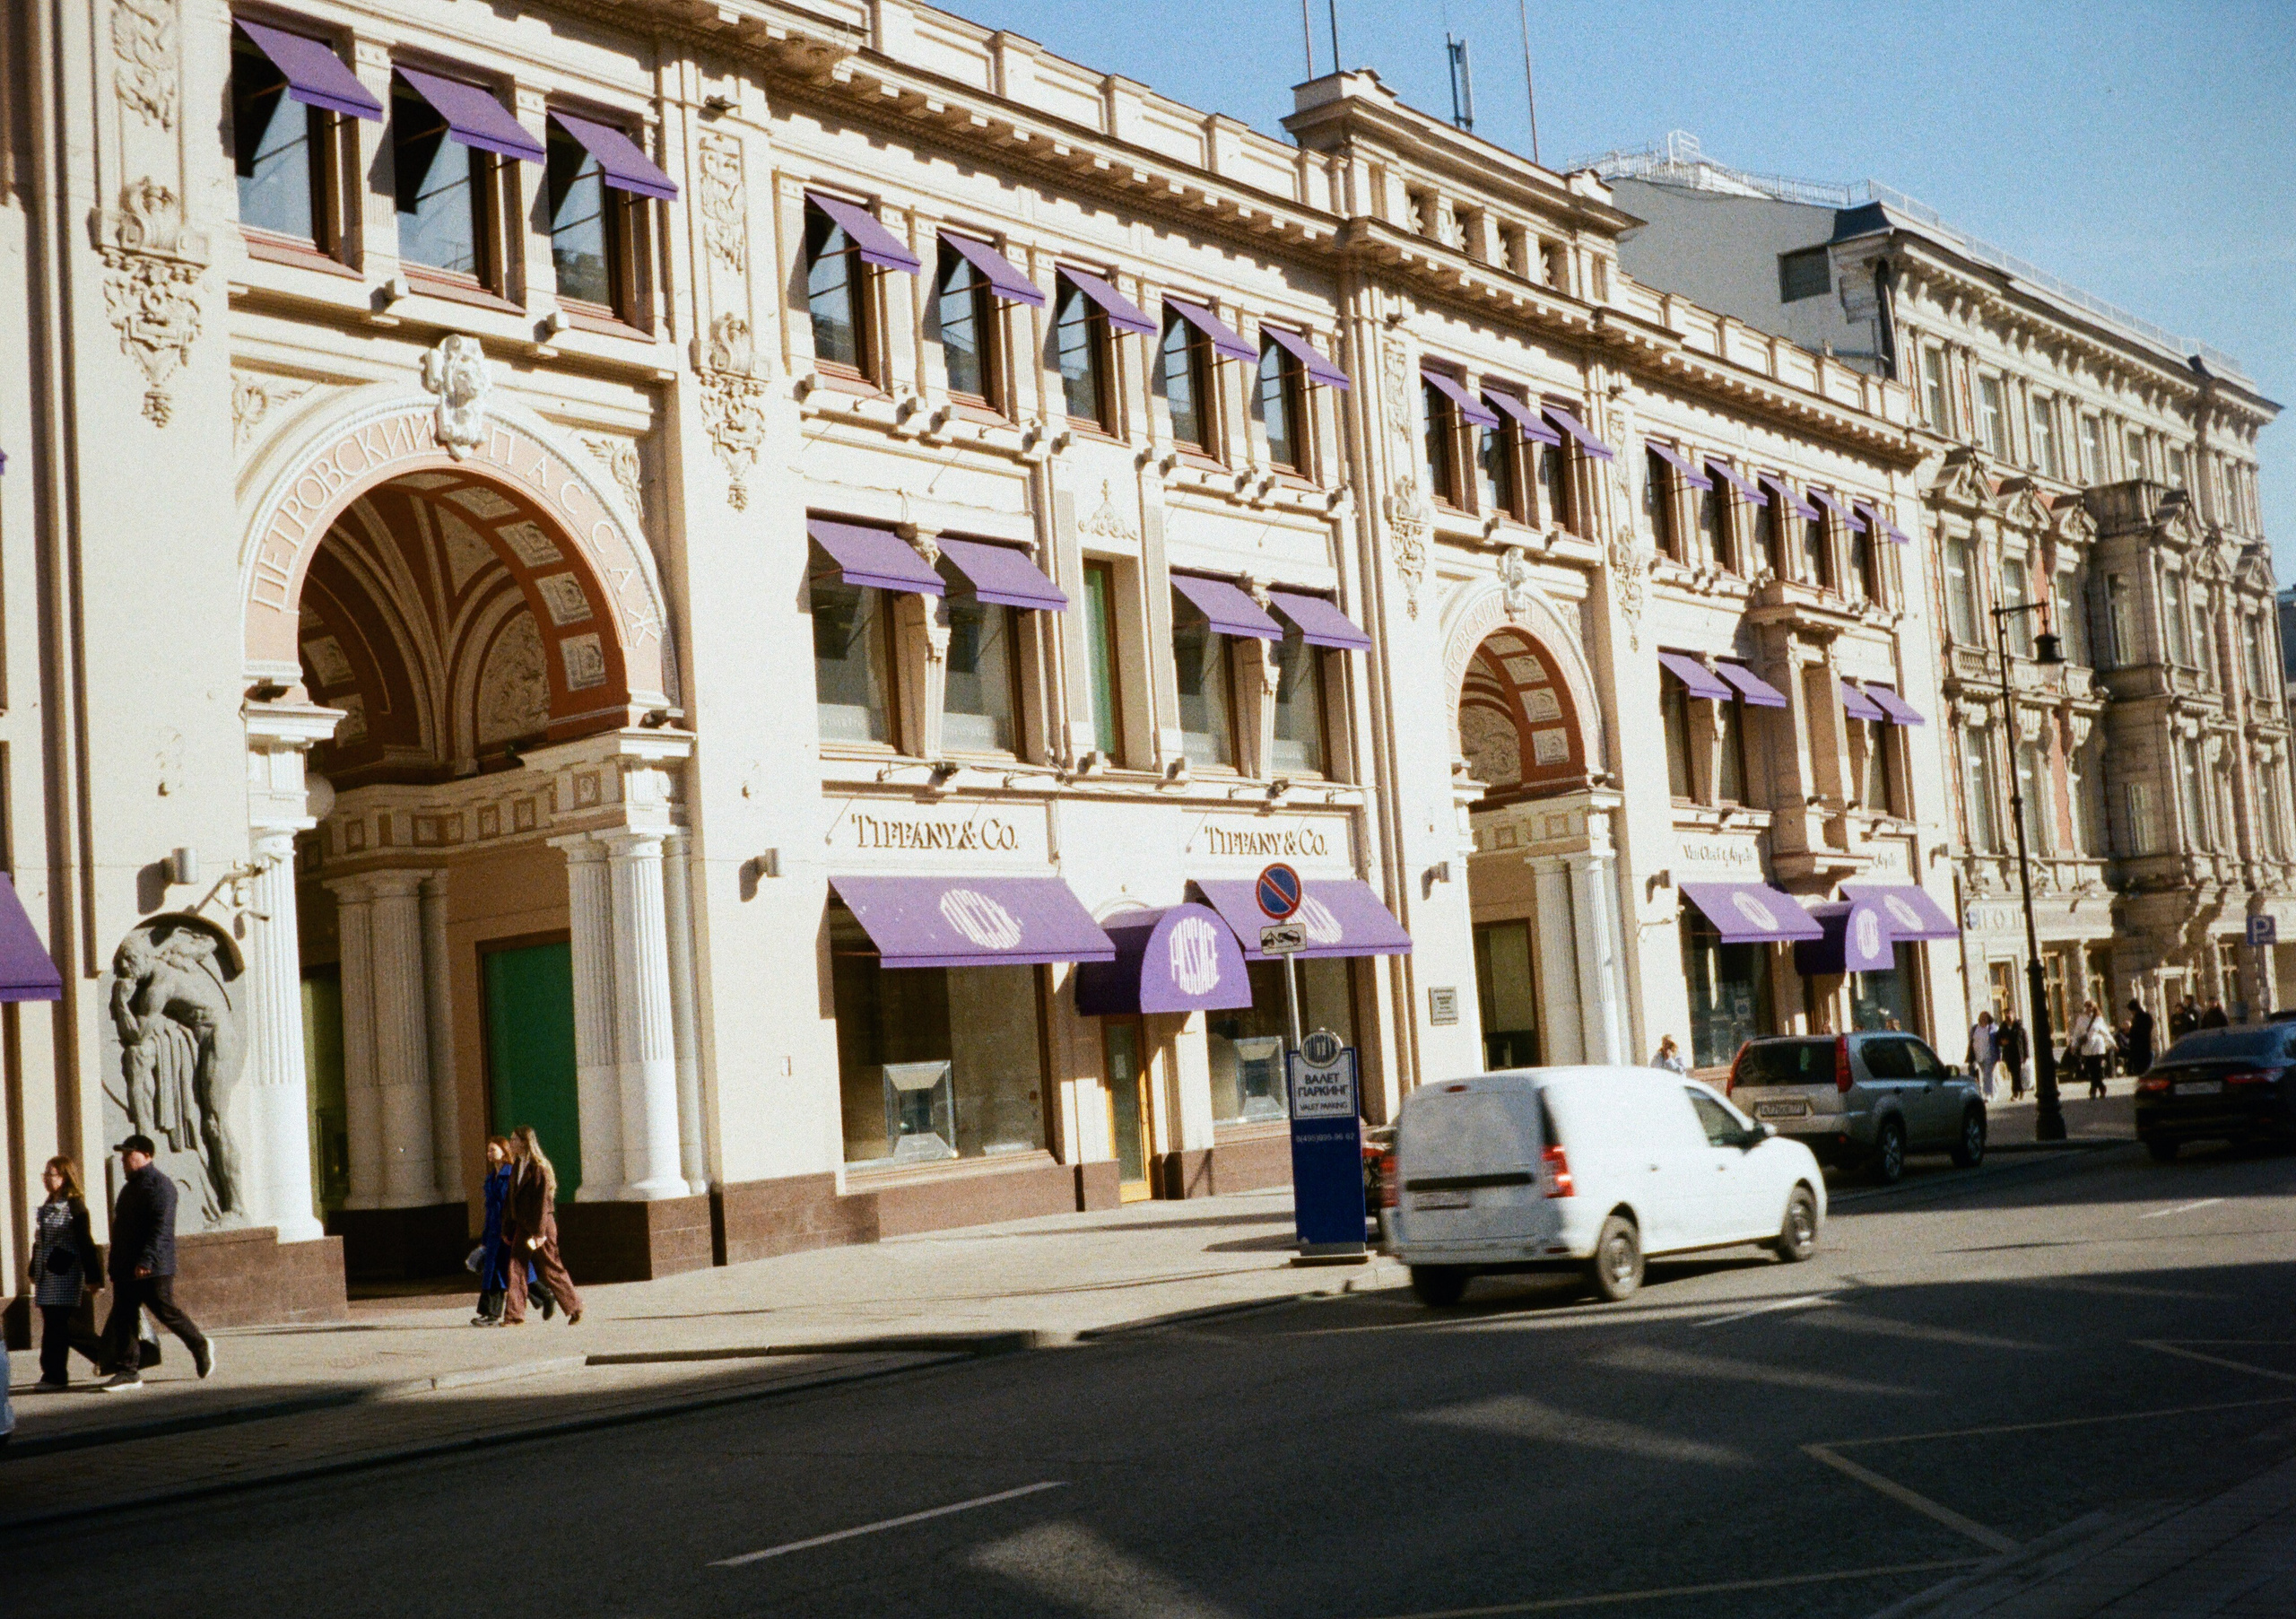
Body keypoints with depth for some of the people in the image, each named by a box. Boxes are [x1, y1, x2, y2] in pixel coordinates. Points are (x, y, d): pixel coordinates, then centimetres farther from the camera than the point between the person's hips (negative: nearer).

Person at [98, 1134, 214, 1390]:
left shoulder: (160, 1185, -12)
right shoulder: (130, 1187, 19)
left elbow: (160, 1227, -21)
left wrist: (147, 1260, -29)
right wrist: (116, 1267, 21)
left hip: (153, 1268, -9)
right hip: (126, 1270, 9)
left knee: (167, 1312, -2)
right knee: (123, 1317, 2)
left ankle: (201, 1347, 19)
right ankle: (127, 1371, 3)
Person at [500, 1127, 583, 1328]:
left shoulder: (538, 1168, -13)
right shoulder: (516, 1166, 12)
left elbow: (542, 1201, -17)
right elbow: (511, 1200, 15)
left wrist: (538, 1232, -19)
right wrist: (507, 1229, 14)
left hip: (540, 1225, -7)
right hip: (522, 1226, 7)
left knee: (550, 1268, 1)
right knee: (516, 1268, -3)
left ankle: (575, 1308, 15)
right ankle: (514, 1315, -4)